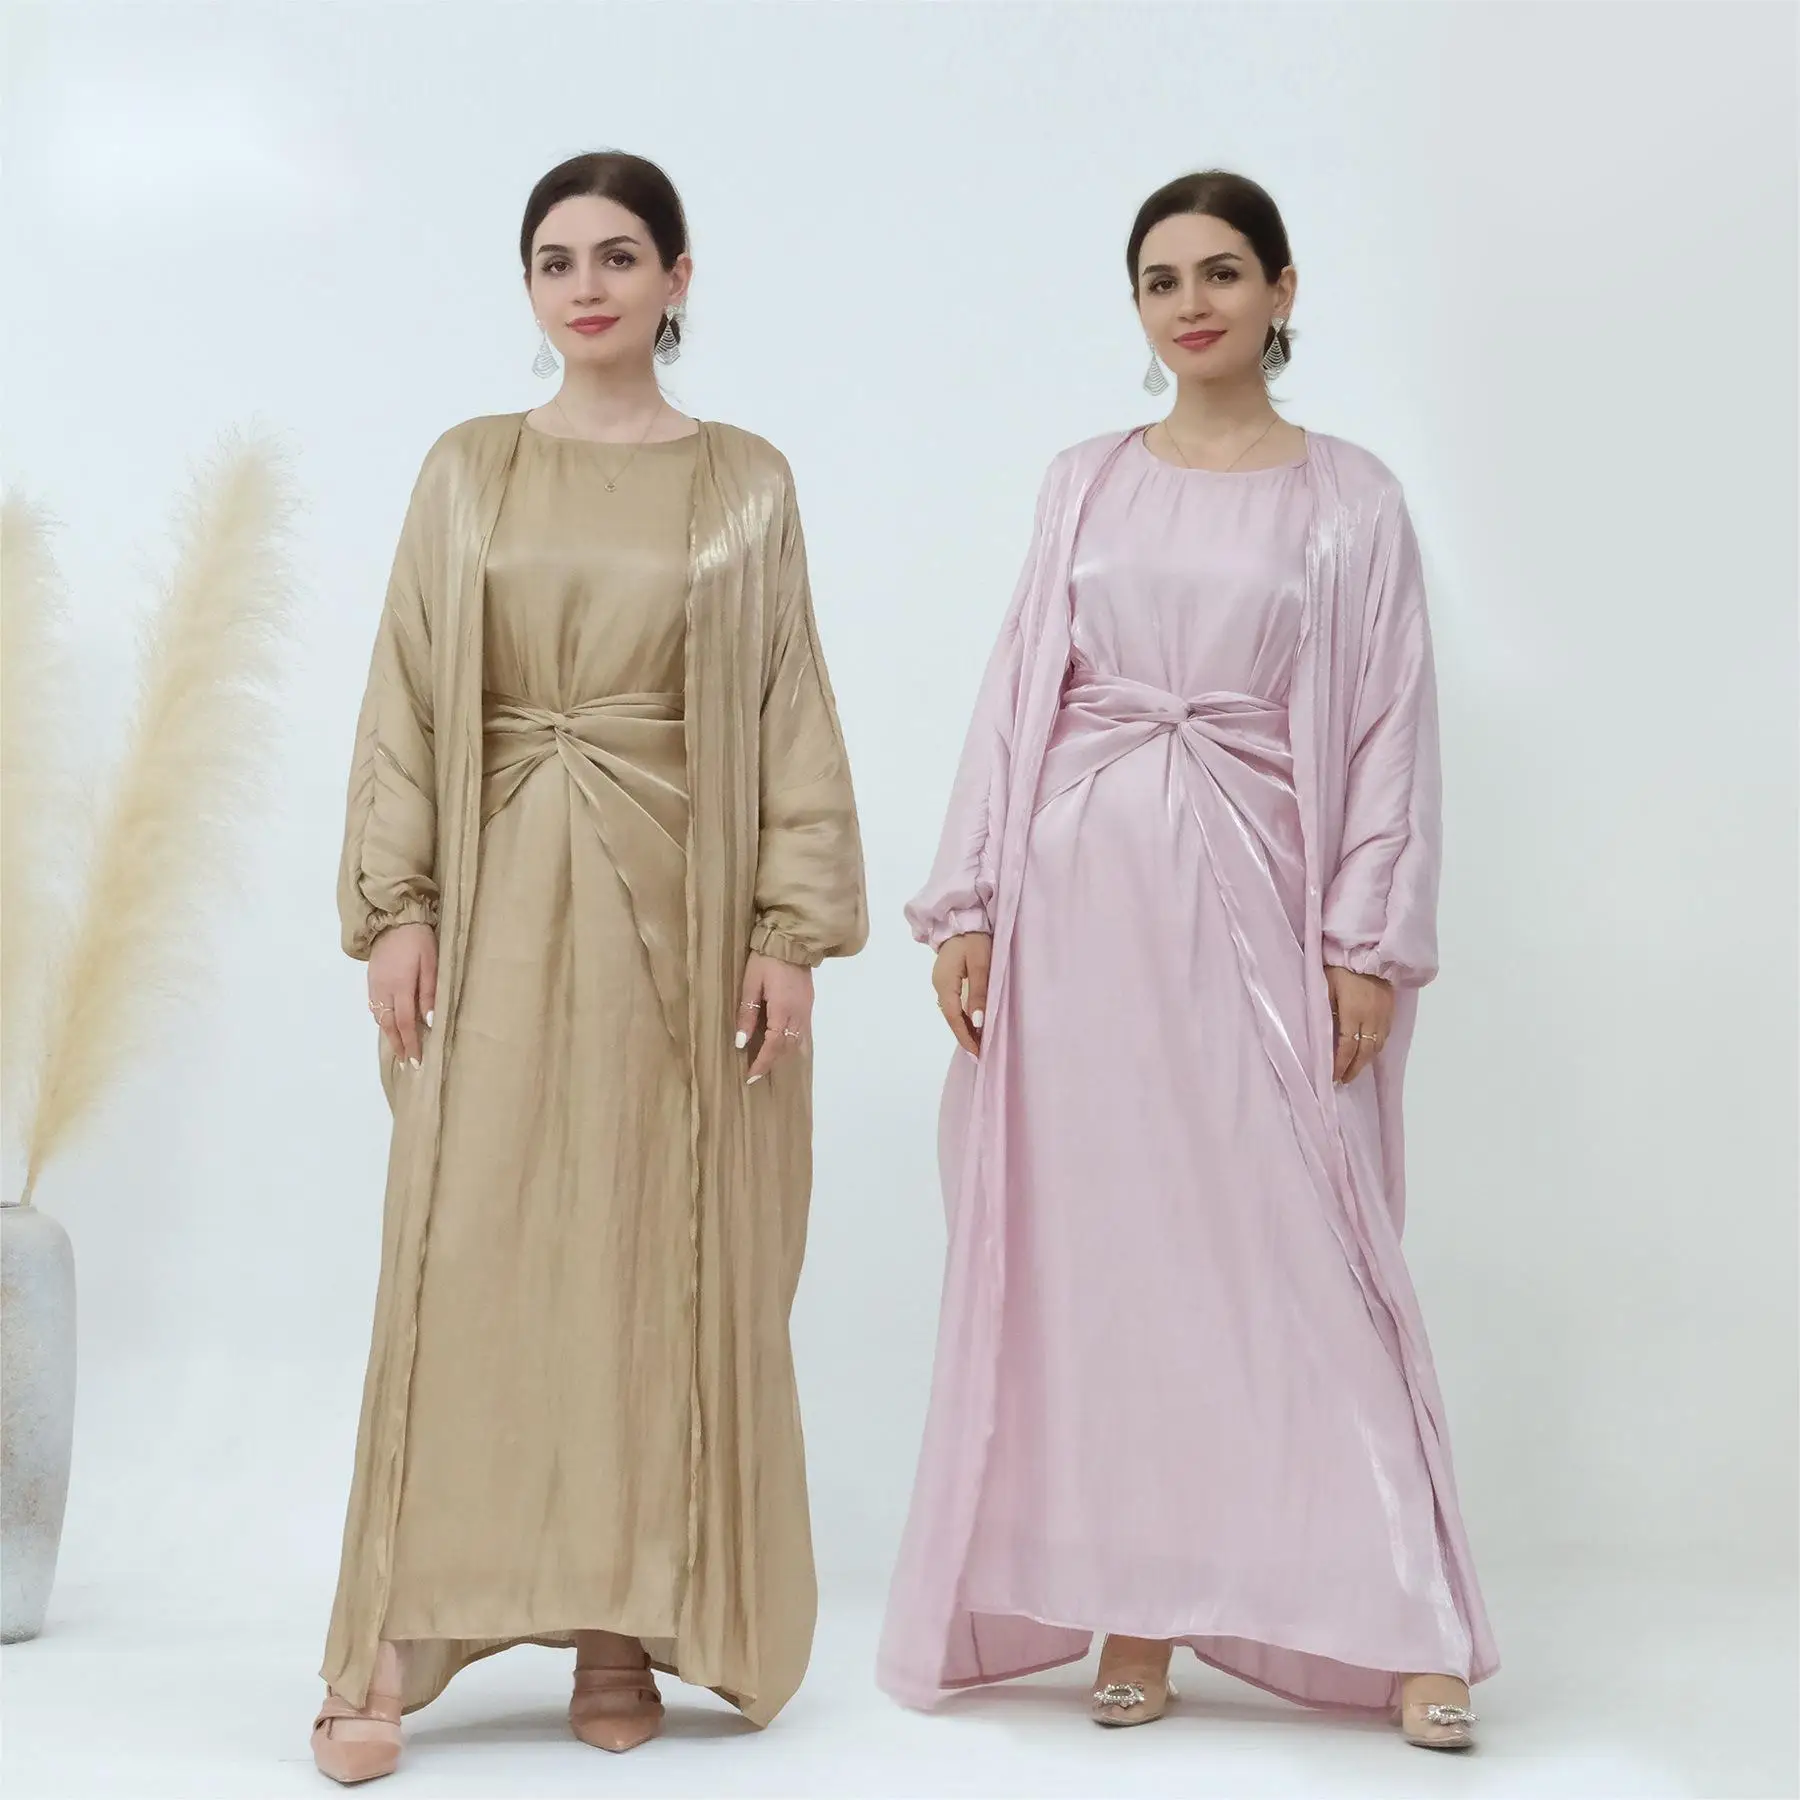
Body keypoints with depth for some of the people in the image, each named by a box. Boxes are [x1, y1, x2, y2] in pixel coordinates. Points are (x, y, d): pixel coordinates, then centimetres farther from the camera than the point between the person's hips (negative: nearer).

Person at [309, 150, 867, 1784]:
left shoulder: (746, 482, 5)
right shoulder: (467, 472, 8)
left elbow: (793, 714, 2)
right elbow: (406, 703, 6)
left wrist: (794, 930, -5)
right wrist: (395, 907, -4)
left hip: (681, 905, 0)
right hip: (502, 901, 1)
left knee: (667, 1265, 2)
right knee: (469, 1260, -3)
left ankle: (626, 1626, 13)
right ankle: (395, 1645, 2)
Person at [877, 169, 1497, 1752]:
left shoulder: (1350, 498, 5)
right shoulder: (1083, 486, 11)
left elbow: (1391, 732, 1)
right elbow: (1014, 701, 9)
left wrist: (1369, 948, -6)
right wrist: (968, 908, 2)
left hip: (1250, 905, -2)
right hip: (1079, 895, 3)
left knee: (1294, 1253, -4)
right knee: (1094, 1252, 4)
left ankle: (1400, 1626, 3)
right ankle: (1130, 1611, 13)